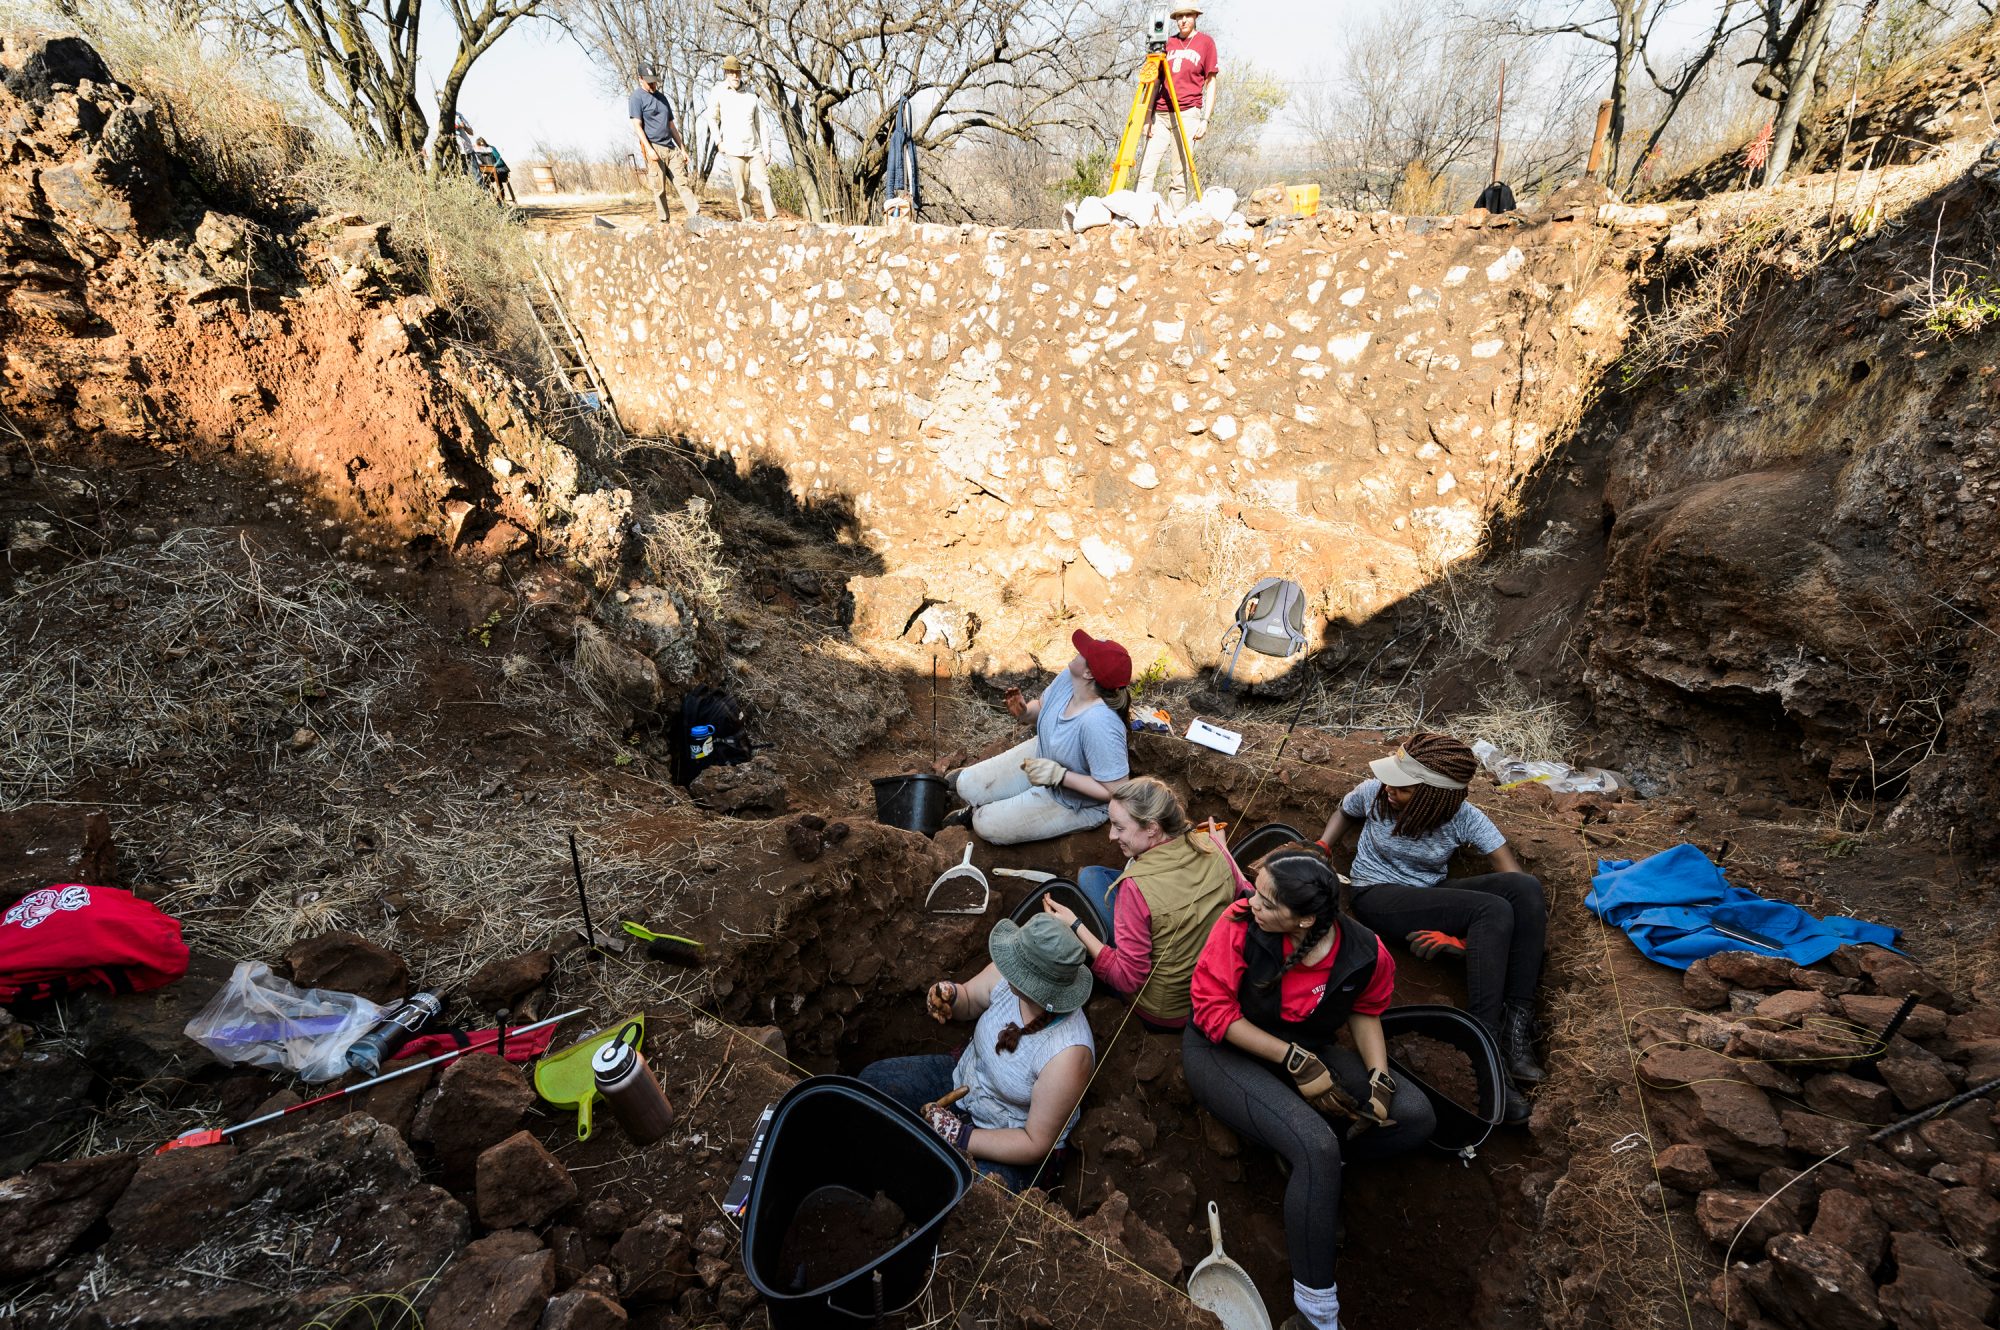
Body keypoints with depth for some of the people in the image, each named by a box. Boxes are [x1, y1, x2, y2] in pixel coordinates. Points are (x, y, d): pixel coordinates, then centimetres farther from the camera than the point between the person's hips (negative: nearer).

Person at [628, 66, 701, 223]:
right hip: (654, 148, -6)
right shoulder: (637, 97, 0)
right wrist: (649, 149, -20)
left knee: (682, 183, -4)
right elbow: (637, 126, -8)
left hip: (671, 147, 6)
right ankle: (664, 221, 0)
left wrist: (682, 148, 19)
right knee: (659, 189, -5)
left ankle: (697, 216, -12)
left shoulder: (661, 97, 22)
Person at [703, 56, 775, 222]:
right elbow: (712, 119, 10)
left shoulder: (751, 96, 11)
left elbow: (761, 124, 11)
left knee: (764, 183, -10)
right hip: (734, 151, -3)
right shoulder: (718, 93, 2)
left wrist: (767, 149, 4)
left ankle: (772, 218, -14)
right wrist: (719, 141, 1)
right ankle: (747, 221, 2)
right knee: (742, 190, -4)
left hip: (755, 149, 3)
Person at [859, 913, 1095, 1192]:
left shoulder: (1067, 1056, -35)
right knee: (872, 1078, -6)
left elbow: (1037, 1144, -24)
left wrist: (958, 1136, -25)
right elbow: (969, 1001, 2)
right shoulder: (1005, 976, -21)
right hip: (961, 1079, 6)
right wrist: (948, 994, -22)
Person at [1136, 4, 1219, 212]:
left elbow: (1210, 83, 5)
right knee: (1146, 170, -9)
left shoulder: (1206, 42, 7)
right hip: (1160, 115, 3)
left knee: (1180, 175, -8)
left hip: (1187, 115, -3)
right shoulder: (1168, 43, 14)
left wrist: (1206, 119, -5)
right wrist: (1148, 116, 6)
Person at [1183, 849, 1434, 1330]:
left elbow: (1365, 1011, 6)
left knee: (1416, 1117, -7)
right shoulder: (1240, 923, -27)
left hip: (1306, 1052, 5)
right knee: (1316, 1148, -26)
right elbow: (1213, 1008, -20)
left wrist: (1380, 1079, -9)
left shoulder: (1366, 954, -17)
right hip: (1223, 1051, -5)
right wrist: (1294, 1061, -22)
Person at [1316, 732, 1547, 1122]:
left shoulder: (1463, 818, -12)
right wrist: (1320, 850, -4)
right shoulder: (1373, 793, -12)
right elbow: (1345, 812, 13)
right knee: (1493, 910, -30)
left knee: (1525, 888, -26)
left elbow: (1514, 876, -17)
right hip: (1378, 896, -3)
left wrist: (1468, 937, -27)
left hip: (1432, 897, 3)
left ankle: (1516, 1029, -27)